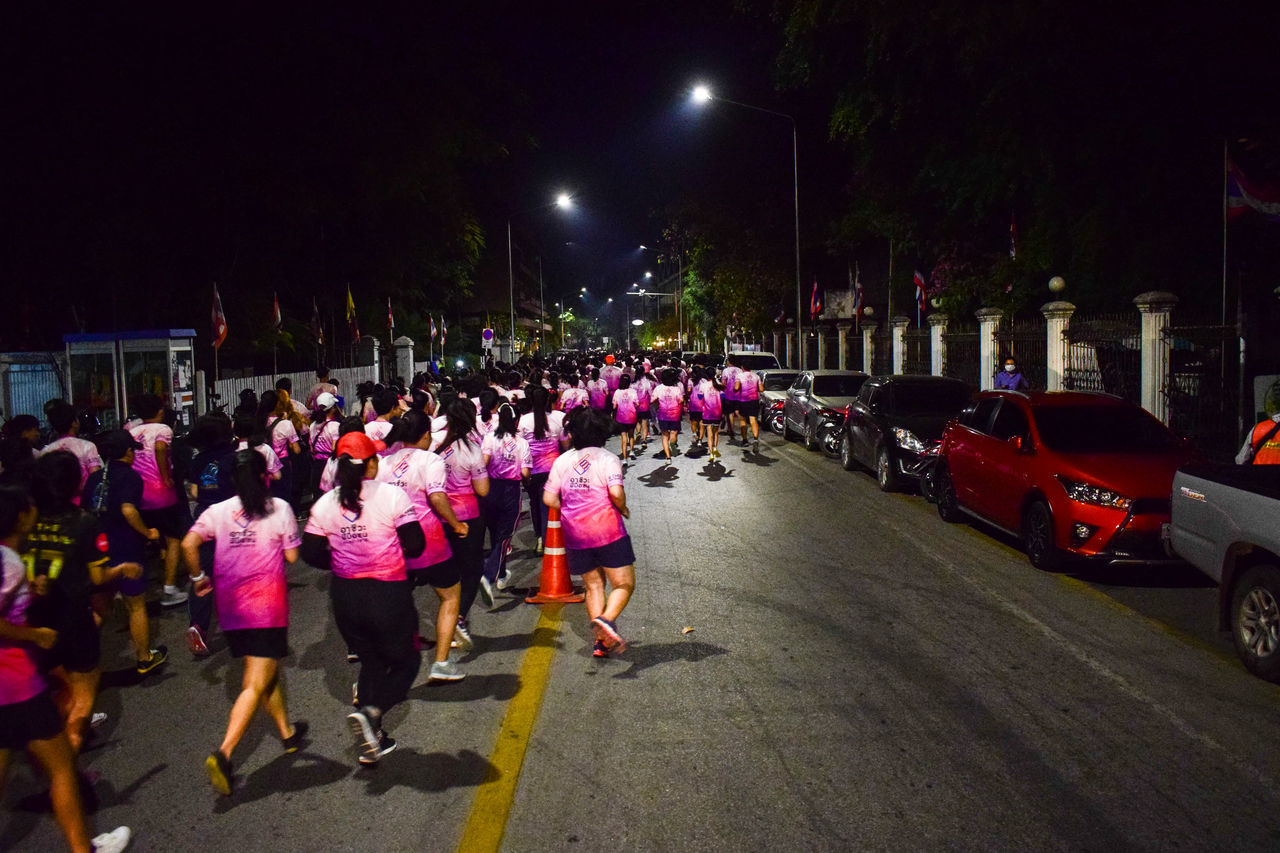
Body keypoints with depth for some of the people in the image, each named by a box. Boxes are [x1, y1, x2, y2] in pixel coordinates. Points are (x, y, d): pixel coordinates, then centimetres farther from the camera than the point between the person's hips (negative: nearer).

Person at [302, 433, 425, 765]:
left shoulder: (325, 504, -1)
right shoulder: (391, 495, -13)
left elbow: (311, 553, 0)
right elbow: (415, 545, -13)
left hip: (345, 596, 5)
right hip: (388, 594, -5)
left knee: (371, 662, 22)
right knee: (406, 660, 13)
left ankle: (373, 739, 23)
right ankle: (371, 712, -13)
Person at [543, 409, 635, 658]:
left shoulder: (562, 461, 7)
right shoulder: (607, 459, -6)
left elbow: (549, 498, 4)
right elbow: (616, 492, -20)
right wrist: (623, 509, -1)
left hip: (576, 536, 5)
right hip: (608, 533, -4)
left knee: (593, 585, 15)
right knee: (624, 584, 3)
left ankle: (601, 641, 8)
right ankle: (607, 619, -23)